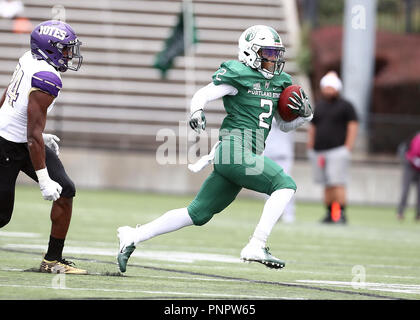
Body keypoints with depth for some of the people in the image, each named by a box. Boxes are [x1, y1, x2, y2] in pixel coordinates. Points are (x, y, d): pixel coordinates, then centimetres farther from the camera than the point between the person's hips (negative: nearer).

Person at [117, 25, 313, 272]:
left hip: (247, 155, 8)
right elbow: (202, 95, -6)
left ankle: (133, 237, 14)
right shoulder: (239, 75, -5)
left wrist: (304, 114, 7)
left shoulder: (278, 82, 19)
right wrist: (197, 111, -27)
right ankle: (256, 247, -18)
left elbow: (286, 125, 26)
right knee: (285, 185, -17)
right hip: (235, 148, -8)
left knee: (198, 213, 9)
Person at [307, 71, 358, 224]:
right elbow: (312, 128, 22)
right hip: (319, 152, 6)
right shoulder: (319, 107, 19)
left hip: (337, 151, -6)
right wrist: (310, 148, 12)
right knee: (327, 185, 6)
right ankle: (330, 214, 9)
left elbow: (353, 127, -4)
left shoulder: (345, 106, 2)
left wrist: (347, 149, -11)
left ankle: (341, 214, -15)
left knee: (338, 183, -13)